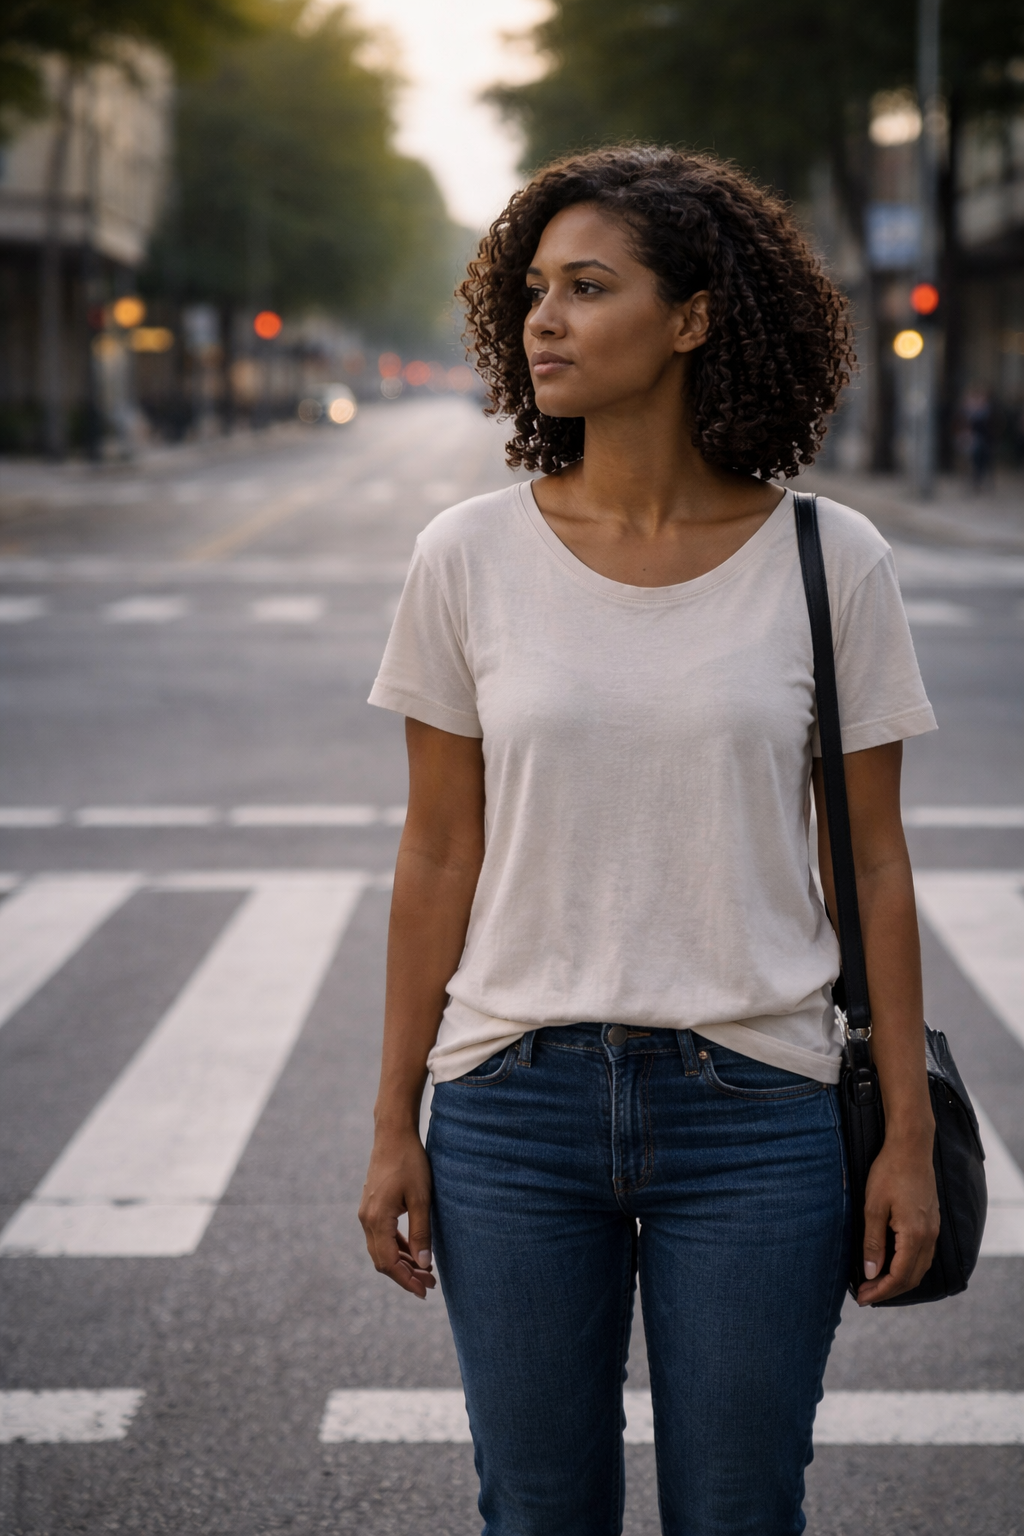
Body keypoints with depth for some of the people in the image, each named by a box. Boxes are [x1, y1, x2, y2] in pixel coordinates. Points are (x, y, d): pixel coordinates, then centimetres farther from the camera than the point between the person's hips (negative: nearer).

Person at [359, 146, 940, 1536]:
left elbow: (874, 864, 1)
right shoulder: (471, 559, -1)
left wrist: (909, 1133, -1)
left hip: (753, 1109, -1)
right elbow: (438, 858, 3)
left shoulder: (829, 562, -3)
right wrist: (395, 1124, 3)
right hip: (515, 1106, 1)